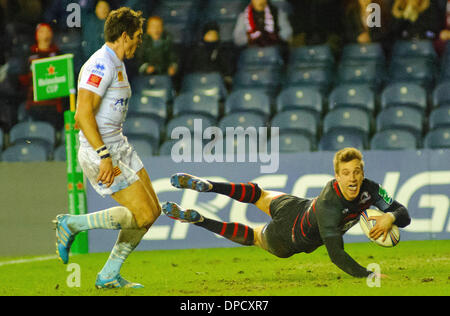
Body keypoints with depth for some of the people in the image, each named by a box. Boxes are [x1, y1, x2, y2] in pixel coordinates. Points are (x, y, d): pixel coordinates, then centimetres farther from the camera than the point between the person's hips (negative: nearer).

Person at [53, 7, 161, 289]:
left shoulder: (117, 65, 15)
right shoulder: (101, 65, -18)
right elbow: (83, 114, -27)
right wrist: (105, 156, -30)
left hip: (119, 147, 10)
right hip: (98, 152, -10)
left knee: (152, 210, 8)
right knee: (142, 215, -12)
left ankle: (109, 276, 14)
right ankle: (71, 224, 0)